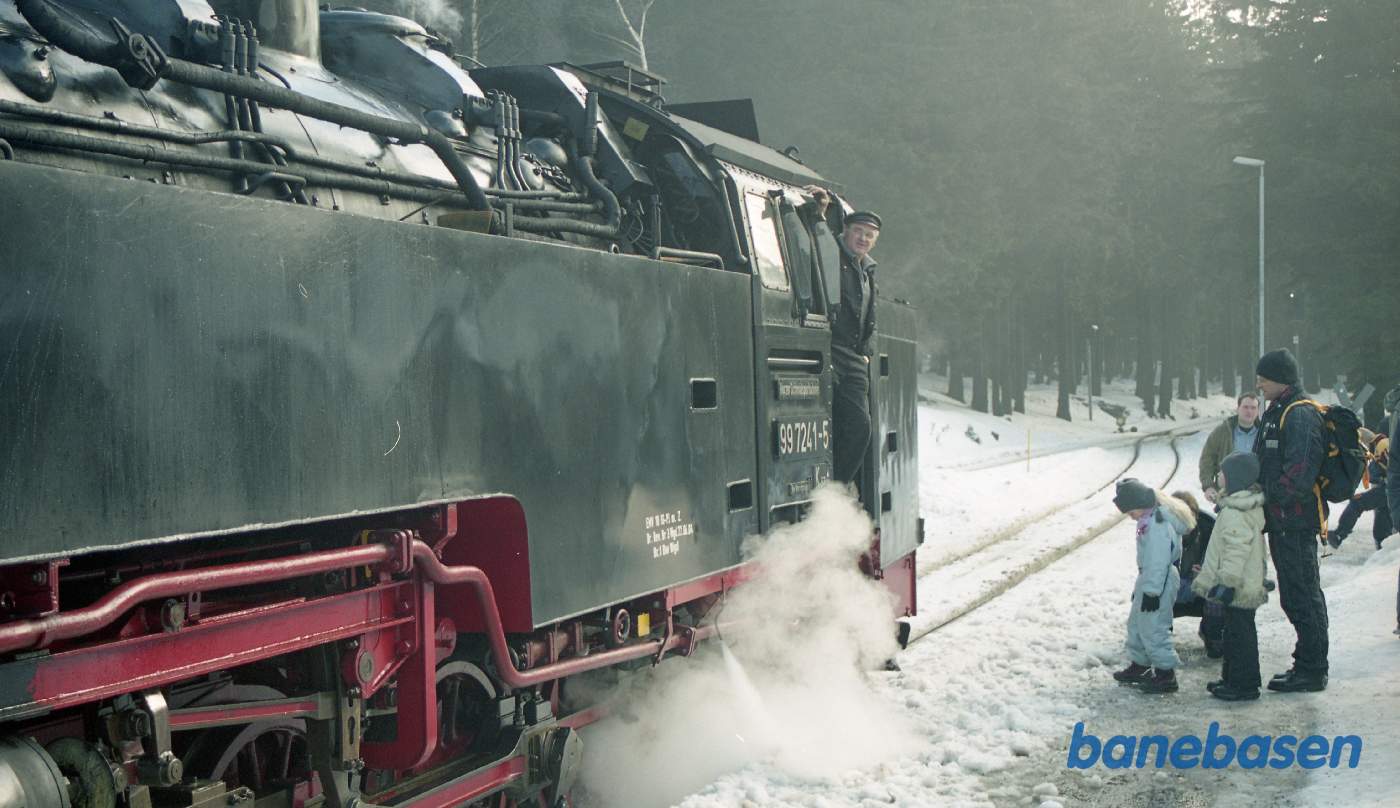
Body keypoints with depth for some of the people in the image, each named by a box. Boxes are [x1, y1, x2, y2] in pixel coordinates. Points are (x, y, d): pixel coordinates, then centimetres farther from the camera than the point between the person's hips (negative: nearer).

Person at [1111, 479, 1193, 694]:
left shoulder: (1157, 526, -25)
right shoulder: (1149, 520, 8)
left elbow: (1158, 561, -26)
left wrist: (1152, 591, -22)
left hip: (1158, 582, -11)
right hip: (1148, 579, 11)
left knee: (1153, 628, -5)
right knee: (1136, 623, 20)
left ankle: (1166, 674, 3)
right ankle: (1139, 665, 32)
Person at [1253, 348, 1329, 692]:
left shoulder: (1300, 415, -15)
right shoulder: (1276, 413, 18)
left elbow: (1300, 471, -24)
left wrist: (1270, 496, -19)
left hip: (1295, 521, -10)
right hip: (1281, 521, 10)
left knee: (1302, 595, -4)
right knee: (1295, 595, 16)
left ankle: (1312, 671, 2)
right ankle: (1308, 663, 25)